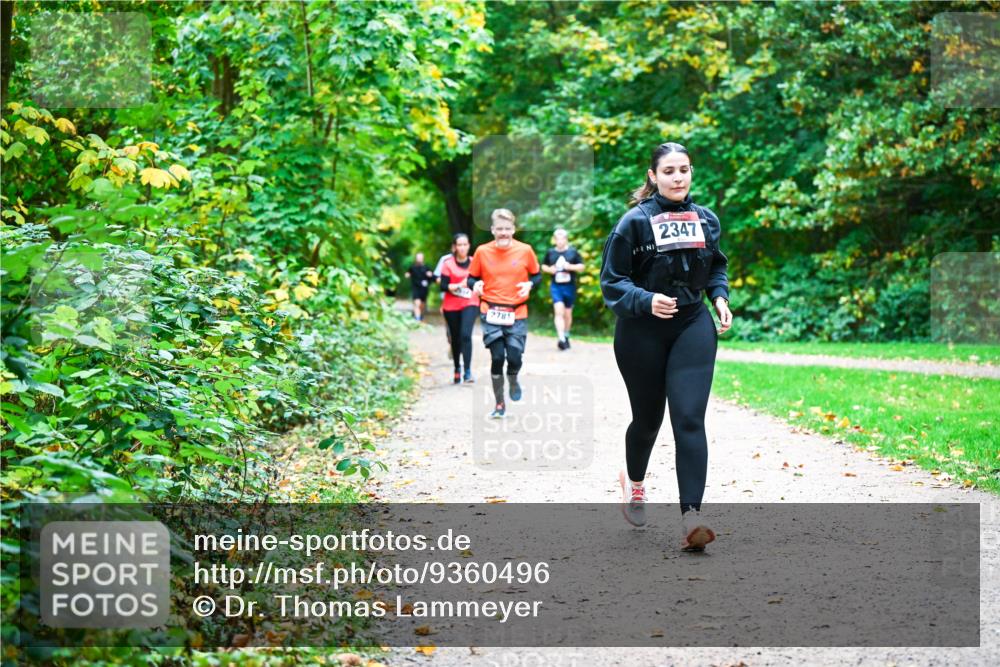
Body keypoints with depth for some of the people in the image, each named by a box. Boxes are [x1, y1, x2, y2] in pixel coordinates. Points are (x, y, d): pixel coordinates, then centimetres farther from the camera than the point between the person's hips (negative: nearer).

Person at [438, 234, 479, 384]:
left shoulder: (474, 263, 4)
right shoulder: (448, 264, -3)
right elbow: (443, 286, -8)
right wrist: (459, 285, -21)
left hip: (470, 304, 0)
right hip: (451, 306, 0)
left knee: (466, 334, -18)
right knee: (455, 338, 10)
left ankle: (468, 371, -19)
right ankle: (457, 368, 30)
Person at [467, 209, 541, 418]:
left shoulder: (525, 250, -2)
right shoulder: (482, 251, -1)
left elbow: (537, 275, 11)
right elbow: (472, 277, 8)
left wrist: (530, 284, -10)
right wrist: (475, 284, -14)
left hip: (517, 314, 0)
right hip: (491, 313, 0)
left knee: (515, 357, -9)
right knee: (497, 357, -5)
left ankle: (513, 381, 29)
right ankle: (500, 404, 12)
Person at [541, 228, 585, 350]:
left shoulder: (573, 252, 1)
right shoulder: (550, 252, 5)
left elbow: (581, 267, 3)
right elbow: (543, 266, 16)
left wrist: (571, 267, -13)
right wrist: (549, 269, -5)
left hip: (570, 286, 0)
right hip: (556, 286, 0)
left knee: (568, 313, 11)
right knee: (559, 311, -15)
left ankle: (566, 336, 31)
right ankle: (561, 339, -22)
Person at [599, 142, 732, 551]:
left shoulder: (706, 220, 4)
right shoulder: (634, 222, -9)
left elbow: (717, 266, 21)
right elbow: (612, 283, -9)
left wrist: (720, 296, 2)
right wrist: (647, 301, -26)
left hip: (692, 326, 2)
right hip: (642, 331, -2)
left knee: (689, 418, -12)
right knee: (648, 418, 13)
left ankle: (691, 517, -18)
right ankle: (634, 482, 45)